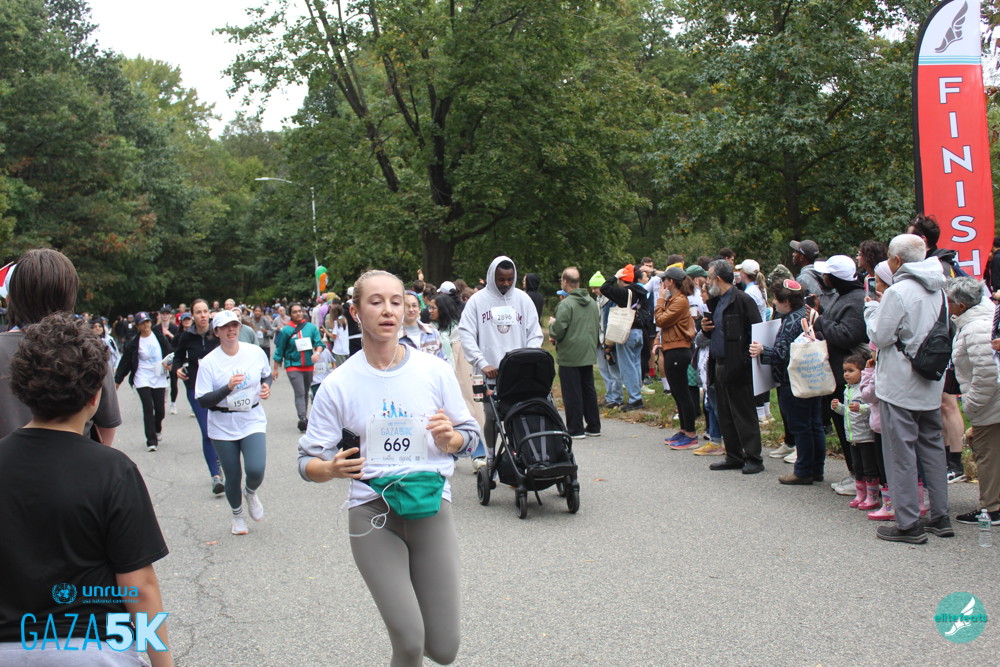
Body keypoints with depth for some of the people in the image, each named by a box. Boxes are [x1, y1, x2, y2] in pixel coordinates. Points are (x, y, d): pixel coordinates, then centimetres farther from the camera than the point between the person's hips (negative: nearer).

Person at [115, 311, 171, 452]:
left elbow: (168, 351, 9)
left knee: (160, 409, 5)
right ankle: (151, 441, -4)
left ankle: (158, 430, 37)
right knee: (148, 408, -10)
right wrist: (117, 380, 3)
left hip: (159, 378, 2)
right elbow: (125, 362, 1)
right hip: (142, 380, -2)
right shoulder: (133, 343, -4)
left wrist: (168, 363, -10)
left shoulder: (158, 336, 2)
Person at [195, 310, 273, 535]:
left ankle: (251, 493, 20)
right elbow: (203, 400, -12)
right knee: (232, 477, 7)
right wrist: (228, 388, -26)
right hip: (223, 427, -1)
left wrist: (266, 386, -6)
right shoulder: (208, 362, -10)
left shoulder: (256, 352, -3)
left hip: (253, 422, 1)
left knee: (256, 470, -17)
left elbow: (267, 375, 16)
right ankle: (237, 514, 37)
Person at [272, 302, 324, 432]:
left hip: (308, 365, 4)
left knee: (306, 393, 14)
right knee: (300, 393, -16)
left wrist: (317, 353, -21)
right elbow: (279, 350, 3)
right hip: (293, 366, -3)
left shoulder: (311, 327, 2)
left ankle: (304, 417, 27)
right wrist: (275, 369, 7)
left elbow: (319, 343, 2)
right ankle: (303, 419, -25)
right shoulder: (286, 330, -3)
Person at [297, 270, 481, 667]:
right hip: (372, 514, -1)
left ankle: (403, 622, 37)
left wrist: (450, 438, -12)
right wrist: (333, 468, -21)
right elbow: (308, 462, 2)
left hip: (431, 507, 2)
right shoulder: (339, 384, -1)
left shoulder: (435, 372, 2)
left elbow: (470, 437, 11)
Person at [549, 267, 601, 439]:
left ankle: (575, 429, 4)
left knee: (572, 394, 0)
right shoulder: (592, 302, 8)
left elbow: (558, 332, -19)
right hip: (589, 354, 7)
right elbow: (598, 328, 16)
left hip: (570, 356, -7)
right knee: (589, 390, 14)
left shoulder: (566, 304, -16)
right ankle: (593, 427, 19)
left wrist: (552, 324, 1)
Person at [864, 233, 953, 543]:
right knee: (933, 447, 15)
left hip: (900, 386, -7)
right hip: (931, 384, 8)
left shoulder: (899, 292, -17)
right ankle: (940, 518, 21)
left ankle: (909, 524, 3)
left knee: (901, 453, -1)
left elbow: (880, 337, -14)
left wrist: (872, 308, 3)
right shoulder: (937, 289, 7)